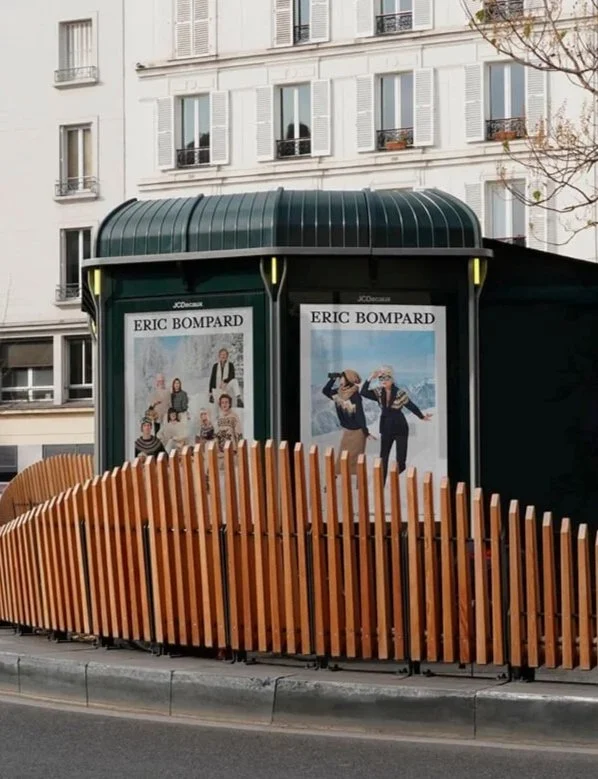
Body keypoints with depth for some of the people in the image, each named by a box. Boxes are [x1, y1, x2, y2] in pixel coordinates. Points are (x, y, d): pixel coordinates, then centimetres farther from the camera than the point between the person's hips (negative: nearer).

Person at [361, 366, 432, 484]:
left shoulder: (399, 393, -14)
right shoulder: (379, 392, -3)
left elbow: (411, 405, -3)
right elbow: (364, 392, -14)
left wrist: (422, 417, 3)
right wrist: (370, 378, -21)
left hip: (400, 428, -4)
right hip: (386, 428, 4)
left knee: (401, 460, 0)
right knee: (383, 459, 3)